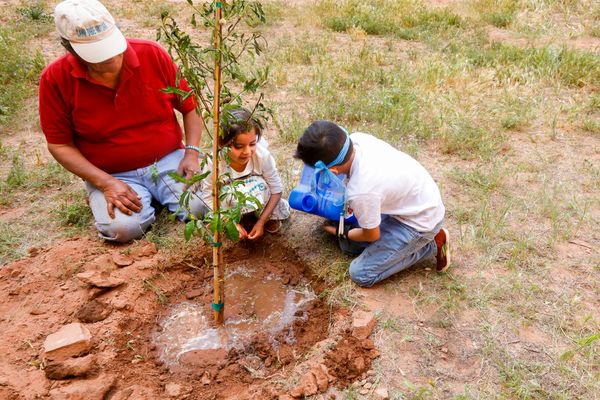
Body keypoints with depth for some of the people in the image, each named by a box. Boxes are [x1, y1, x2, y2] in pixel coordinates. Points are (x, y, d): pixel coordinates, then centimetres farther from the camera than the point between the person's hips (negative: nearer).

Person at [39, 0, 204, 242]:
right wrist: (106, 183, -16)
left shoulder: (152, 54, -8)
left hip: (169, 160, 1)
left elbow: (190, 107, 3)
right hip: (111, 175, 0)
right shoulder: (55, 79, -10)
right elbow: (59, 144, -4)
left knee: (201, 207, -23)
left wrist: (192, 153, -11)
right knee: (124, 227, -28)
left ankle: (160, 194, 10)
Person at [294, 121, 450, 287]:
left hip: (421, 221, -8)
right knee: (348, 244, 11)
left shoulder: (361, 192, -37)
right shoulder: (357, 138, -18)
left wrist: (342, 233, 4)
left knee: (361, 274, -5)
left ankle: (432, 244, 4)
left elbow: (372, 235, -15)